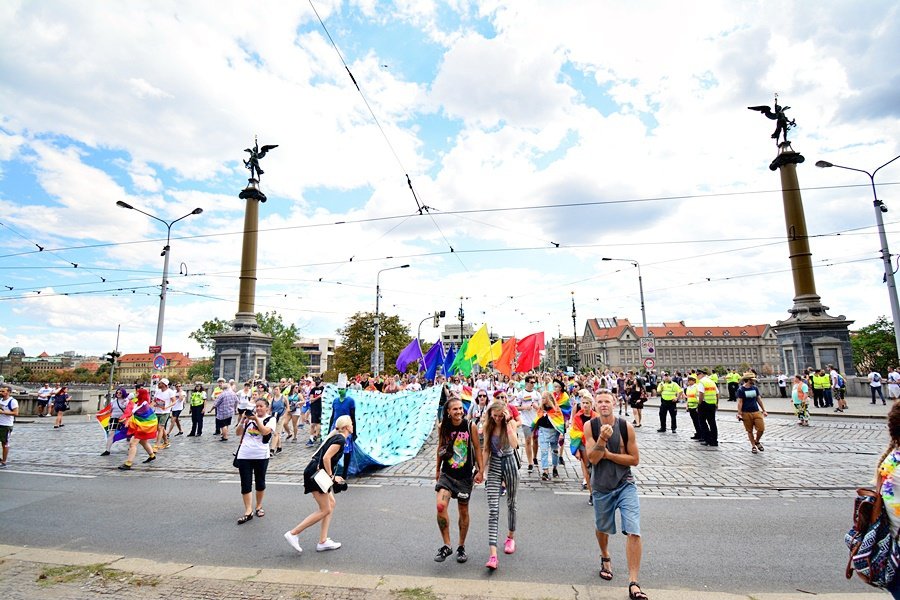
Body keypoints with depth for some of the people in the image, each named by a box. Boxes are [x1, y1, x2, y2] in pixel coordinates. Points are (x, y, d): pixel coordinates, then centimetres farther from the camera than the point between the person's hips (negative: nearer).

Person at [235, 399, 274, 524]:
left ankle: (259, 506, 28)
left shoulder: (271, 419, 0)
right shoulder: (249, 417, 10)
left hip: (261, 456, -2)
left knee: (260, 482, 11)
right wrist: (242, 421, -7)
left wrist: (256, 419, -19)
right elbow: (237, 433, 8)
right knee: (245, 484, 1)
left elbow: (265, 431, -17)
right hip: (244, 455, 3)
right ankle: (248, 511, 6)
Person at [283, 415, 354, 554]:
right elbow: (326, 458, -22)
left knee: (331, 503, 14)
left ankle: (323, 541, 17)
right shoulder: (340, 439, -14)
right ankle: (293, 533, 3)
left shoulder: (335, 437, 16)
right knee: (325, 510, -1)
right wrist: (331, 476, -12)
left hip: (317, 473, 10)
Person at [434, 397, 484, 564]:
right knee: (441, 506, -17)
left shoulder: (471, 426, -10)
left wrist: (481, 471, -7)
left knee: (463, 512, 11)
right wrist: (437, 469, 18)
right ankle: (447, 546, 0)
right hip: (447, 474, 1)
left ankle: (461, 547, 32)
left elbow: (477, 449, -2)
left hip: (465, 475, -1)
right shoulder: (443, 427, -4)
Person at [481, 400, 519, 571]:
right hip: (494, 467, 1)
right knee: (493, 509, -9)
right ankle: (493, 555, -12)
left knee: (511, 503, 18)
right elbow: (486, 450, 4)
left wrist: (508, 423, -25)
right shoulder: (488, 426, -2)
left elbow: (514, 444, -25)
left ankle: (510, 537, 42)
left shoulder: (511, 423, -9)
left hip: (509, 464, -1)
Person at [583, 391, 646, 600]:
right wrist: (602, 439, -31)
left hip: (625, 485, -1)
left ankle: (633, 583, 1)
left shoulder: (626, 427, -11)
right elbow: (593, 459, -16)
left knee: (634, 532, -11)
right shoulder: (590, 426, -10)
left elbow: (635, 459, -8)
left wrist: (608, 454, -16)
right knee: (601, 528, 20)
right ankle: (605, 558, 51)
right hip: (601, 487, 1)